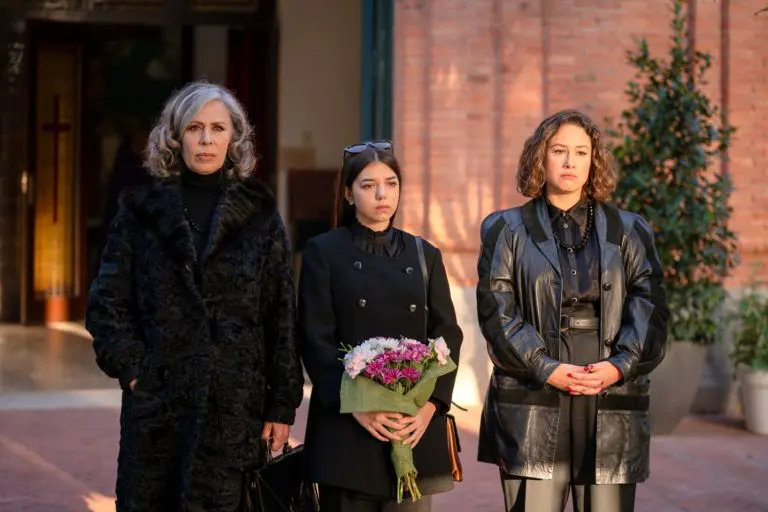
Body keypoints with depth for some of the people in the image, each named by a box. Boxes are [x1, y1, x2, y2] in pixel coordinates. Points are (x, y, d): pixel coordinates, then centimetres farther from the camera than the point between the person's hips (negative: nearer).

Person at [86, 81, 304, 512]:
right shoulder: (142, 212, 8)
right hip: (156, 405, 1)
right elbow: (107, 303, 7)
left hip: (234, 407, -1)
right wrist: (132, 369, -6)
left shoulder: (260, 215, 7)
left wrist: (283, 405, 1)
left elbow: (282, 315, 5)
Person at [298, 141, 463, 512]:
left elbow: (448, 335, 7)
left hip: (415, 425, 3)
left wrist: (432, 403, -8)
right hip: (346, 424, -3)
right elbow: (315, 339, -4)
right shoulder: (323, 252, 2)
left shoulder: (424, 255, 12)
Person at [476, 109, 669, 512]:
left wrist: (621, 365, -11)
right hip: (533, 405, -1)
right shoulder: (507, 230, 11)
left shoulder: (629, 230, 15)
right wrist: (546, 369, -12)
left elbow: (650, 307, 5)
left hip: (612, 404, 1)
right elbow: (497, 312, 0)